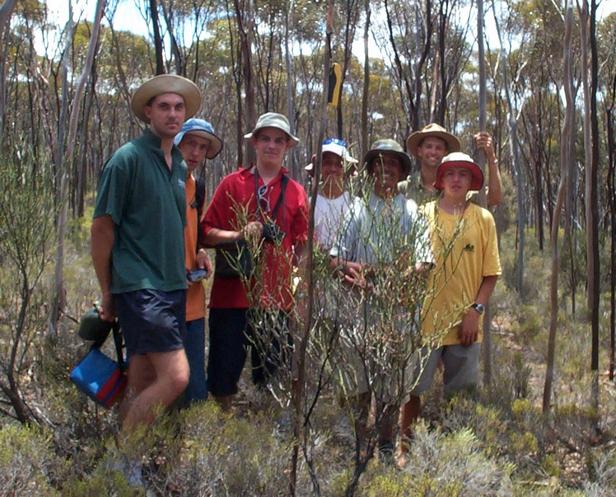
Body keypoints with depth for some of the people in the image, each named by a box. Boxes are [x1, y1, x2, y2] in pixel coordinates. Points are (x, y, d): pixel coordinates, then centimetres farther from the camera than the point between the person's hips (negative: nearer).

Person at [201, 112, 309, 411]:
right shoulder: (232, 184, 6)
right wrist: (238, 235, -14)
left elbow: (302, 246, 12)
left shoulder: (296, 192, 9)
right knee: (223, 374, 4)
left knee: (272, 375, 8)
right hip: (231, 293, -1)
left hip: (275, 295, 1)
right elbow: (207, 232, 4)